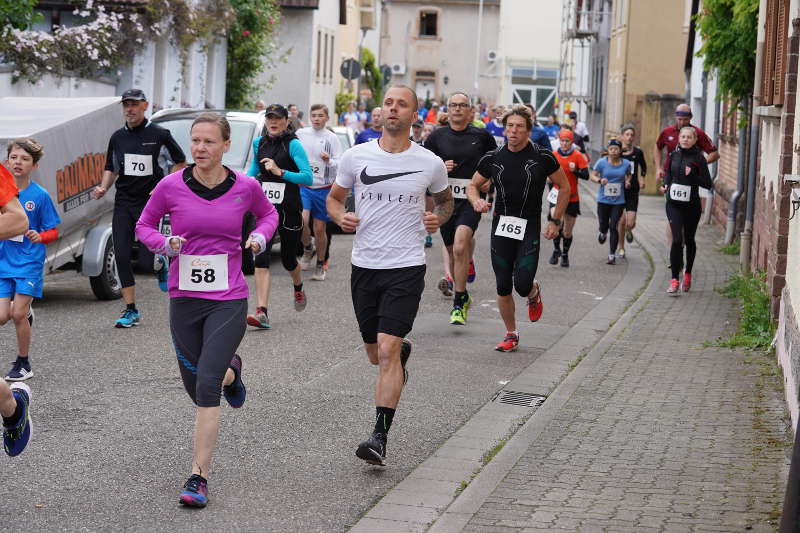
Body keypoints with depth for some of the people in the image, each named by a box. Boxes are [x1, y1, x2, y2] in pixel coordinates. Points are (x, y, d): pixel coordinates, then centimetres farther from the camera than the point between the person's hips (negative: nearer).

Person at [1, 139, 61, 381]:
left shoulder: (40, 195, -6)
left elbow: (53, 232, -2)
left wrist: (39, 237, -20)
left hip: (29, 261, -3)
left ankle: (23, 364, 11)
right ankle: (26, 313, 25)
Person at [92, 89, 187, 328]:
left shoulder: (159, 134, -3)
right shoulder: (118, 137, 10)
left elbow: (180, 162, 5)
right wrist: (103, 188, 1)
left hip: (150, 201, -4)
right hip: (123, 202, 4)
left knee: (148, 258, -7)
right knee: (121, 256, -4)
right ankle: (131, 310, 4)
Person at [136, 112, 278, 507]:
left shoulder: (245, 187, -4)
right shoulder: (171, 186, -6)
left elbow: (268, 214, 17)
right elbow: (144, 226, 9)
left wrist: (259, 237, -3)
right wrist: (165, 244, -12)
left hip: (228, 301, -2)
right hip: (183, 299, 2)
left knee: (207, 386, -15)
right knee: (196, 388, 13)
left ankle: (198, 477, -8)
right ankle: (230, 370, 50)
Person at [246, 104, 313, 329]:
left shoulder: (293, 144, -10)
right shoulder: (259, 143, 7)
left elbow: (308, 177, -17)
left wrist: (280, 172, -26)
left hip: (289, 209, -3)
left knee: (288, 259, 13)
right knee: (261, 258, -14)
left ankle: (298, 288, 49)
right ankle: (262, 312, -20)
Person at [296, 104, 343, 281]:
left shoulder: (332, 138, -3)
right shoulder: (301, 134, 3)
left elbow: (340, 164, -9)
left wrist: (329, 160, -27)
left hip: (323, 188, -1)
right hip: (303, 185, 1)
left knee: (320, 229, 5)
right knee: (301, 220, -22)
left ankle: (320, 266, 20)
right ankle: (307, 249, 7)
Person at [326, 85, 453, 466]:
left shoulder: (430, 164, -1)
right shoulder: (356, 157, 1)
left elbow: (445, 199, 19)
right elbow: (334, 197, 15)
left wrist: (439, 218, -3)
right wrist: (340, 217, -7)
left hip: (406, 267, -3)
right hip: (364, 266, 3)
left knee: (386, 351, -16)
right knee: (376, 355, 15)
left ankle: (380, 438, -13)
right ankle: (403, 351, 53)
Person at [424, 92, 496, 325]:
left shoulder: (481, 136, 2)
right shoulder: (437, 136, 4)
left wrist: (489, 180, 1)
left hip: (471, 200, -3)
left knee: (460, 247, -21)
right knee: (452, 251, 13)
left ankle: (459, 305, -14)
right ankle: (463, 297, 35)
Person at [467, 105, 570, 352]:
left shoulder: (543, 158, -4)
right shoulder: (492, 159, 3)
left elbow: (564, 187, 7)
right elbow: (473, 185, 15)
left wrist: (555, 221, 3)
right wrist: (476, 201, -8)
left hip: (529, 230, -2)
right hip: (501, 228, 3)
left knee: (523, 285, -13)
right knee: (503, 287, 2)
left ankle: (534, 292, 25)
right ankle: (511, 335, 19)